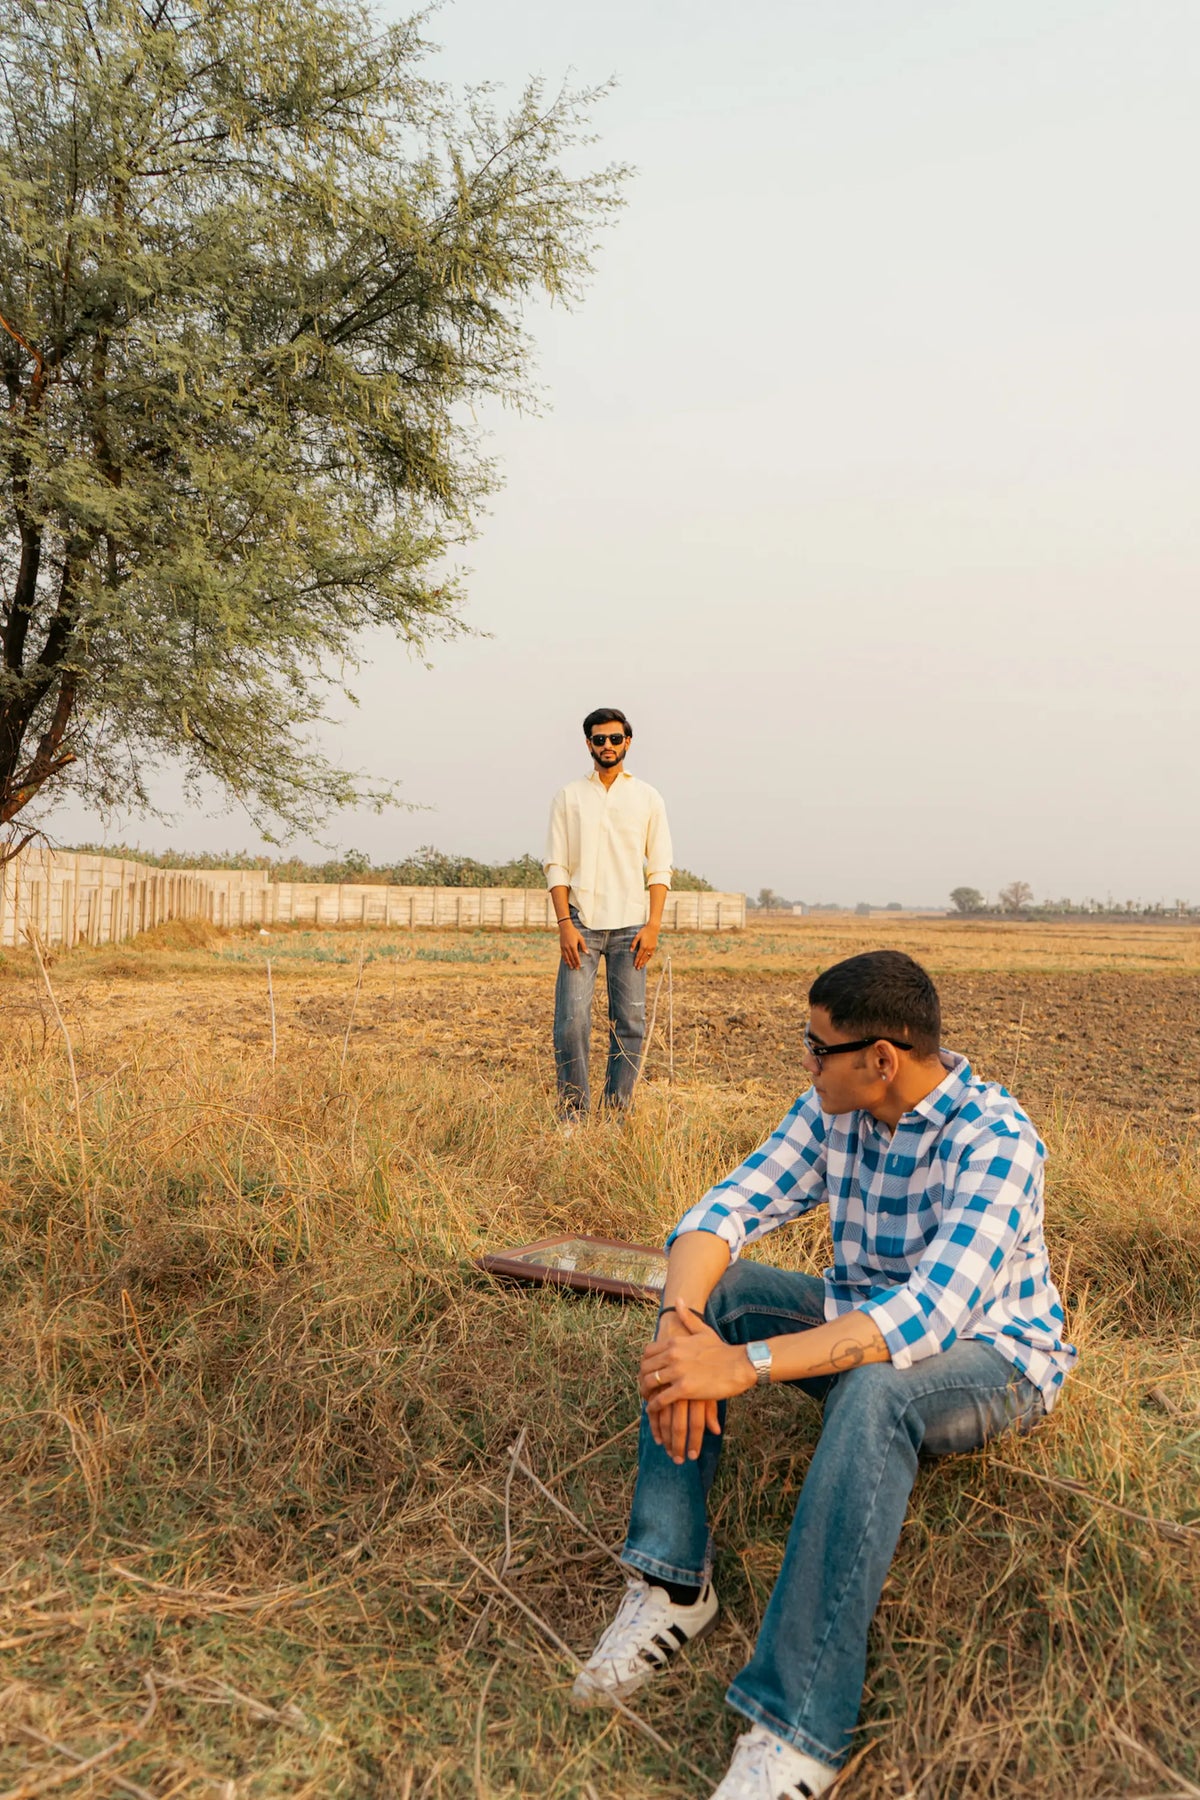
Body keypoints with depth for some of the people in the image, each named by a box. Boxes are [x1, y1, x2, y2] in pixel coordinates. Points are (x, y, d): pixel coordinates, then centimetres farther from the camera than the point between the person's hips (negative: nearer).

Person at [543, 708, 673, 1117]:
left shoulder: (648, 798, 8)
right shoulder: (568, 797, 8)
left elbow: (660, 868, 5)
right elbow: (556, 866, 3)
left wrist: (653, 925, -7)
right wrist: (565, 924, -8)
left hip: (629, 925, 1)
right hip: (582, 922, -1)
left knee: (629, 1022, 1)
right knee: (571, 1019, -7)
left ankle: (617, 1110, 9)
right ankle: (573, 1109, 4)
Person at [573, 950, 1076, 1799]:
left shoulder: (995, 1139, -28)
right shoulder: (831, 1113, -7)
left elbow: (930, 1313, -39)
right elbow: (724, 1210, -12)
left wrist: (746, 1365, -46)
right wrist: (682, 1318, -34)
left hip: (989, 1357, -6)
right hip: (866, 1318, 7)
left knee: (873, 1391, -39)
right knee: (708, 1292, -12)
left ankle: (799, 1731, -33)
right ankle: (674, 1583, -12)